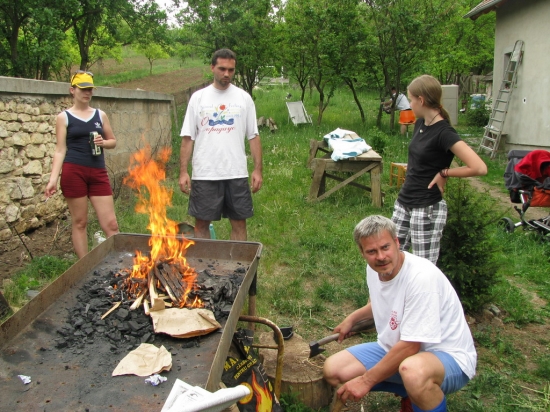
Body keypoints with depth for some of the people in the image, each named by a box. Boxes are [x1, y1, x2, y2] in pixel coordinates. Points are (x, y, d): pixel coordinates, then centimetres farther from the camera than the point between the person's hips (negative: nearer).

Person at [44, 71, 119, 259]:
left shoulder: (100, 115, 11)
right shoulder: (63, 117, 3)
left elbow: (113, 141, 18)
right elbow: (60, 150, 0)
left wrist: (103, 142, -5)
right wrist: (53, 178, -9)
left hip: (98, 172, 2)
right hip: (73, 172, -2)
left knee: (111, 224, -1)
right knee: (79, 222, 4)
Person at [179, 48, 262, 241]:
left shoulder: (244, 98, 5)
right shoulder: (198, 97, 3)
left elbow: (253, 136, 5)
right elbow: (187, 138, 2)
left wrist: (258, 169, -2)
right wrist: (183, 172, -4)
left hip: (237, 174, 1)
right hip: (204, 174, 0)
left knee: (239, 223, 7)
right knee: (201, 223, 8)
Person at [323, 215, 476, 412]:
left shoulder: (422, 276, -29)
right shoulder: (374, 269, -4)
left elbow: (410, 347, -27)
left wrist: (366, 381, -20)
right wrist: (352, 318, 29)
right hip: (395, 349, 8)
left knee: (413, 371, -42)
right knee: (332, 369, -3)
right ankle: (410, 393, 10)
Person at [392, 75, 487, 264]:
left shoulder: (443, 133, -18)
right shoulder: (420, 124, 6)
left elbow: (479, 168, -27)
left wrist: (444, 173, -15)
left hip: (427, 208, -8)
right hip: (403, 202, 8)